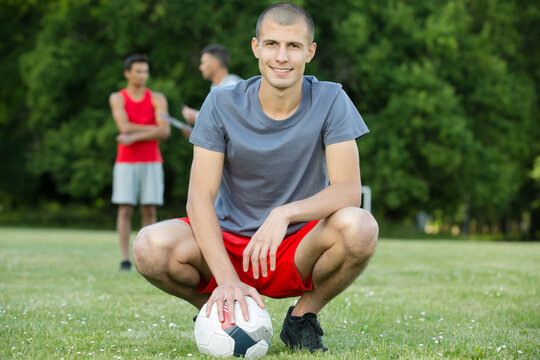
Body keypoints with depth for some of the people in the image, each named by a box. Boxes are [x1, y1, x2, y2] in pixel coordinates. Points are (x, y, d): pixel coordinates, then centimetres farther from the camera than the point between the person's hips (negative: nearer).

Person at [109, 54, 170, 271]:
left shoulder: (157, 99, 5)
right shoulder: (117, 98, 4)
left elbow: (164, 132, -8)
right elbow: (125, 127, -11)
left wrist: (134, 137, -14)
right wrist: (154, 130, -8)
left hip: (152, 163, 1)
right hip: (126, 162, -1)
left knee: (149, 210, -1)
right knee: (125, 209, -6)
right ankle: (125, 259, -6)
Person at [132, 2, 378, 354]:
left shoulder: (330, 101, -9)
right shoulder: (223, 104, -9)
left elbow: (349, 191, -18)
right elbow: (200, 195, -15)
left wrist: (285, 213, -37)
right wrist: (227, 278, -30)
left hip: (298, 250, 0)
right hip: (229, 245, 0)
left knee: (360, 227, -33)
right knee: (150, 246, -29)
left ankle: (303, 317, -3)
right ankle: (219, 314, 3)